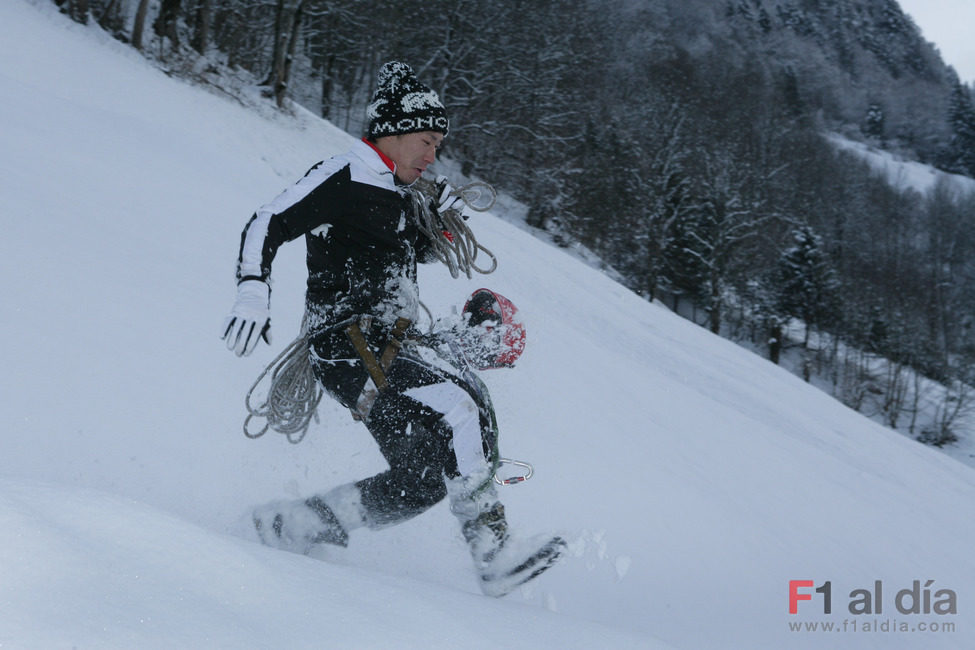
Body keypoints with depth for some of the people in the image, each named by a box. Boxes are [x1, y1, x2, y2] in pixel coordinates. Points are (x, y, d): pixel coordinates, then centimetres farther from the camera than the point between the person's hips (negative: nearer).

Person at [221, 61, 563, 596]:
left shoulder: (396, 194, 20)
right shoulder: (343, 177, -6)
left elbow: (410, 256, 36)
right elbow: (266, 226, -10)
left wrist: (437, 224, 14)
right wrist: (253, 291, -26)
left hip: (393, 346, 10)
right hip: (348, 345, -10)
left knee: (422, 482, 3)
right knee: (460, 407, -26)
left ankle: (293, 526, 11)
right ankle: (493, 553, -24)